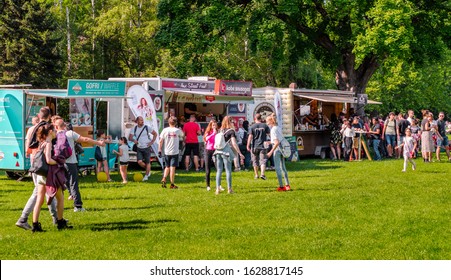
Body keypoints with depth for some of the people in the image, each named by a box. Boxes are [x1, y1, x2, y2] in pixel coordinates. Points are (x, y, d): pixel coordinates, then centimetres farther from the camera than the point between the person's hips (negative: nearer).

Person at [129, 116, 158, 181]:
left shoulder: (147, 128, -5)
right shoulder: (134, 129, 2)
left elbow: (155, 134, 4)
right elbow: (130, 138, -1)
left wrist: (152, 142, -6)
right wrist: (133, 140, -23)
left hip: (146, 148, -2)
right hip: (139, 148, 2)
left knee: (147, 162, 1)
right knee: (139, 162, -10)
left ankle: (146, 175, 16)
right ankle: (148, 170, 17)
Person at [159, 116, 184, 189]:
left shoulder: (165, 130, -2)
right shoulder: (177, 130, -3)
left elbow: (161, 141, -3)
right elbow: (183, 135, 19)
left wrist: (159, 150, 3)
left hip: (166, 152, 2)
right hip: (174, 152, -2)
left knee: (167, 167, 17)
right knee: (172, 168, 0)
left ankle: (164, 179, -3)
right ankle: (172, 184, 0)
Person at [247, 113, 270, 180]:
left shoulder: (252, 126, -4)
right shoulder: (265, 126, 0)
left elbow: (250, 136, -8)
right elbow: (269, 134, 5)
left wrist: (248, 145, -7)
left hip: (255, 146, 0)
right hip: (263, 146, 0)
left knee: (255, 161, 12)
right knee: (263, 161, 0)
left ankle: (256, 175, 19)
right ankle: (262, 174, -17)